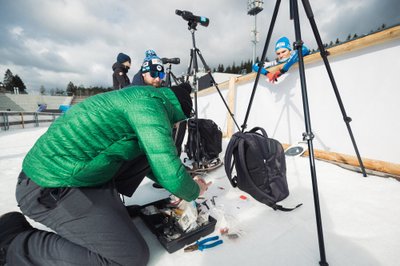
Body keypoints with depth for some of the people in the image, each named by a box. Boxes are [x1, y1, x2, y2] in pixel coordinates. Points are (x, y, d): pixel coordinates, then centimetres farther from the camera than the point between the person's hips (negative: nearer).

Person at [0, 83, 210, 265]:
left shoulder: (138, 98, 12)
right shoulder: (151, 102, -18)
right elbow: (171, 174, -23)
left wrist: (171, 185, 25)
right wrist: (194, 191, 0)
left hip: (67, 171, 10)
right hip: (52, 189, -9)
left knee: (145, 153, 12)